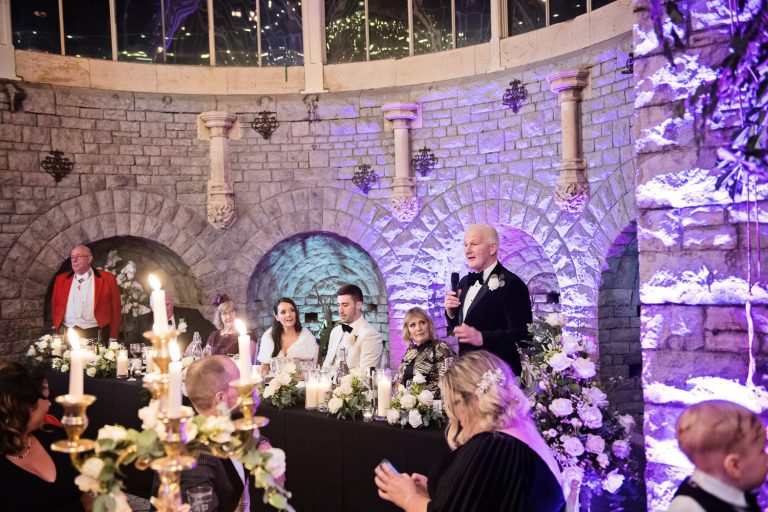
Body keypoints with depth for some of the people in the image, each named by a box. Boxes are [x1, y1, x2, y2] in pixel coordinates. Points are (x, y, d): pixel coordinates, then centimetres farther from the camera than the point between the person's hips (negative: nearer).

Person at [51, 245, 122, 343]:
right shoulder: (61, 279, 12)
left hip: (95, 334, -3)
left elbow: (115, 309, 1)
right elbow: (55, 305, 20)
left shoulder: (107, 279, 1)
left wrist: (113, 339, -3)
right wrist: (57, 328, 9)